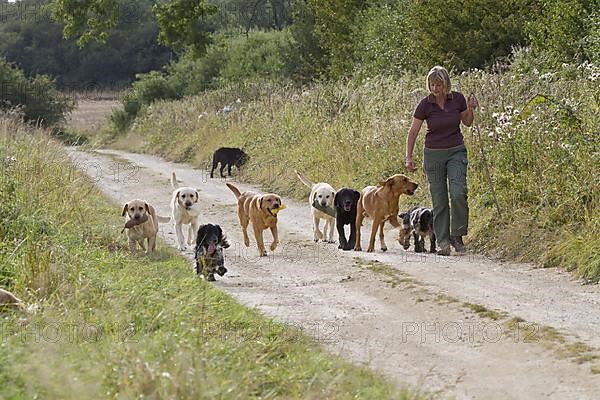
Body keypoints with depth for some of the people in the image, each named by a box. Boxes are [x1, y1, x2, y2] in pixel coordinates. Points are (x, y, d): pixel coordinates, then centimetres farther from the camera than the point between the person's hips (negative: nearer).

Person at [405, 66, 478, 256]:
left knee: (458, 193, -18)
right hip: (434, 154, 0)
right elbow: (413, 132, -2)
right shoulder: (425, 104, -10)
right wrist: (409, 157, -7)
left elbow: (467, 122, 10)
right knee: (439, 200, -1)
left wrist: (470, 109, -10)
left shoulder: (458, 99, -6)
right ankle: (443, 242, 5)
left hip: (456, 152, 0)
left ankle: (457, 235, -3)